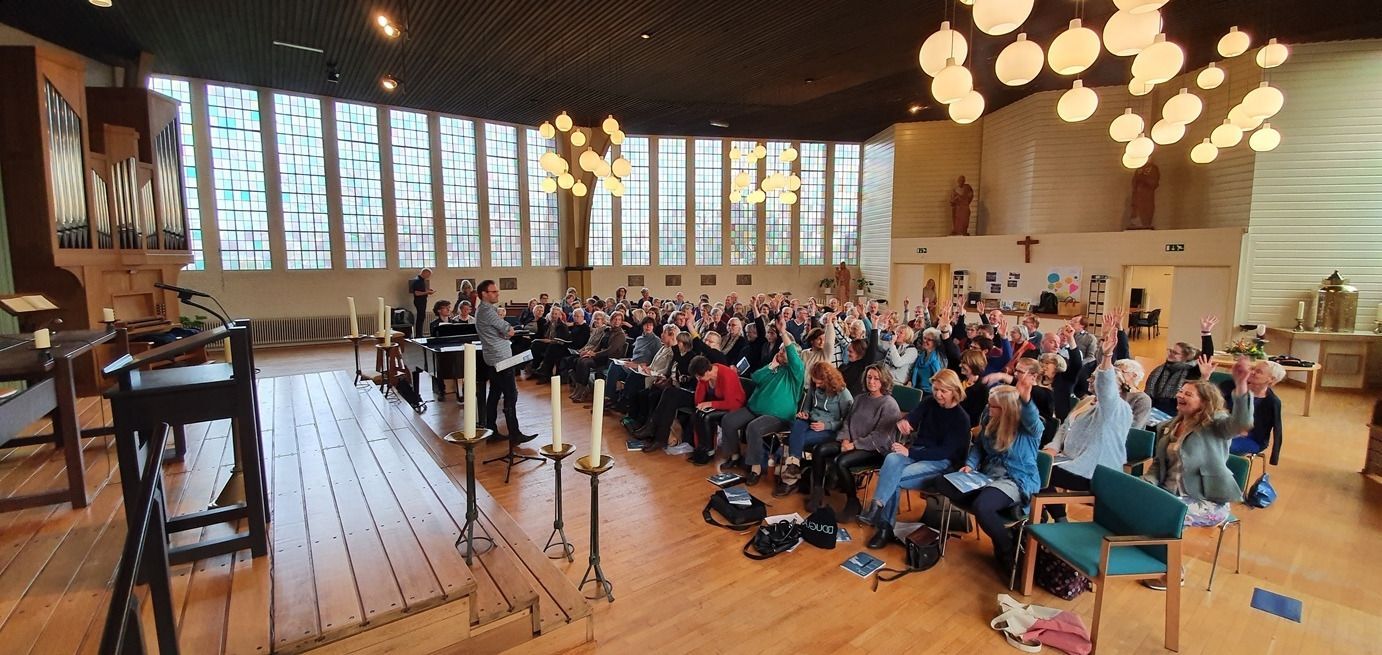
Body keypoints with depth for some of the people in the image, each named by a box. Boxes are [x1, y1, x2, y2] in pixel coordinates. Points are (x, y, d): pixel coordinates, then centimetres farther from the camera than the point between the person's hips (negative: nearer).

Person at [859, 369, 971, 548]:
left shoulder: (961, 418, -9)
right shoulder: (929, 403, 6)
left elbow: (946, 452, -16)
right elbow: (912, 418, -9)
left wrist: (910, 452, -23)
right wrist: (903, 422, -36)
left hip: (942, 463, -4)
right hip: (917, 452, 4)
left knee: (894, 478, -29)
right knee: (891, 459, -31)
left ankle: (885, 525, -22)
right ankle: (876, 508, -35)